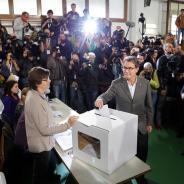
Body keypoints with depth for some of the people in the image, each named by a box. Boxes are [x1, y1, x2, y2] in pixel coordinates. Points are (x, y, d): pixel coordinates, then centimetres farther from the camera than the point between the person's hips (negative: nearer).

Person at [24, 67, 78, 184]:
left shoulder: (35, 94, -1)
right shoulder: (36, 102, -32)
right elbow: (44, 130, -28)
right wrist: (68, 125, -26)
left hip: (45, 143, 9)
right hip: (41, 146, -9)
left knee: (51, 168, 30)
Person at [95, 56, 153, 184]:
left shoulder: (145, 83, -6)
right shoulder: (116, 83, -11)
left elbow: (149, 105, 2)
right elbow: (106, 96, -9)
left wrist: (149, 123, 5)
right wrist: (100, 99, -33)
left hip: (141, 126, 1)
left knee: (141, 154, 17)